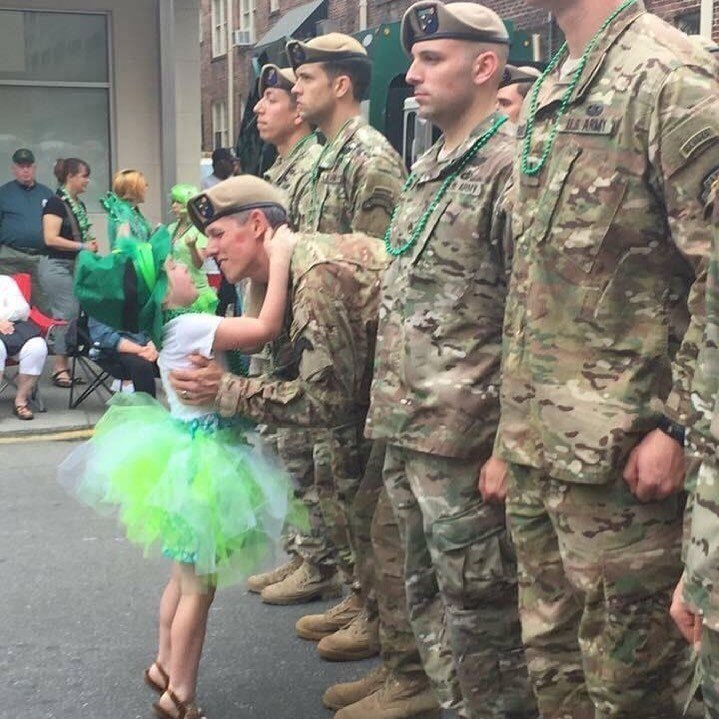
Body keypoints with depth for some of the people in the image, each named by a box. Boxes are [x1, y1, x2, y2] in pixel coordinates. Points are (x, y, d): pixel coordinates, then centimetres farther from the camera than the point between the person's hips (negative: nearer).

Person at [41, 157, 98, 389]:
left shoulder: (79, 205, 13)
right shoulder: (56, 203, -11)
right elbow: (50, 239, -20)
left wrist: (91, 243, 7)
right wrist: (82, 246, -18)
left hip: (76, 265, 8)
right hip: (57, 266, -8)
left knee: (76, 313, 7)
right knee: (67, 313, -9)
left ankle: (62, 366, 14)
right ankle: (60, 367, 0)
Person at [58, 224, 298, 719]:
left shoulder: (172, 326, 6)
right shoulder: (189, 327, -23)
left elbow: (247, 331, 11)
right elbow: (266, 328, -31)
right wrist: (279, 258, -25)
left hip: (191, 451, 10)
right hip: (201, 461, -10)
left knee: (186, 575, 24)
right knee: (199, 586, 3)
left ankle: (166, 667, 39)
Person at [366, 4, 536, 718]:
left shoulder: (510, 168, -11)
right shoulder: (425, 169, 16)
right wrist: (390, 412, 17)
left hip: (463, 438, -9)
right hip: (404, 431, 9)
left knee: (479, 607, 2)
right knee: (426, 597, 17)